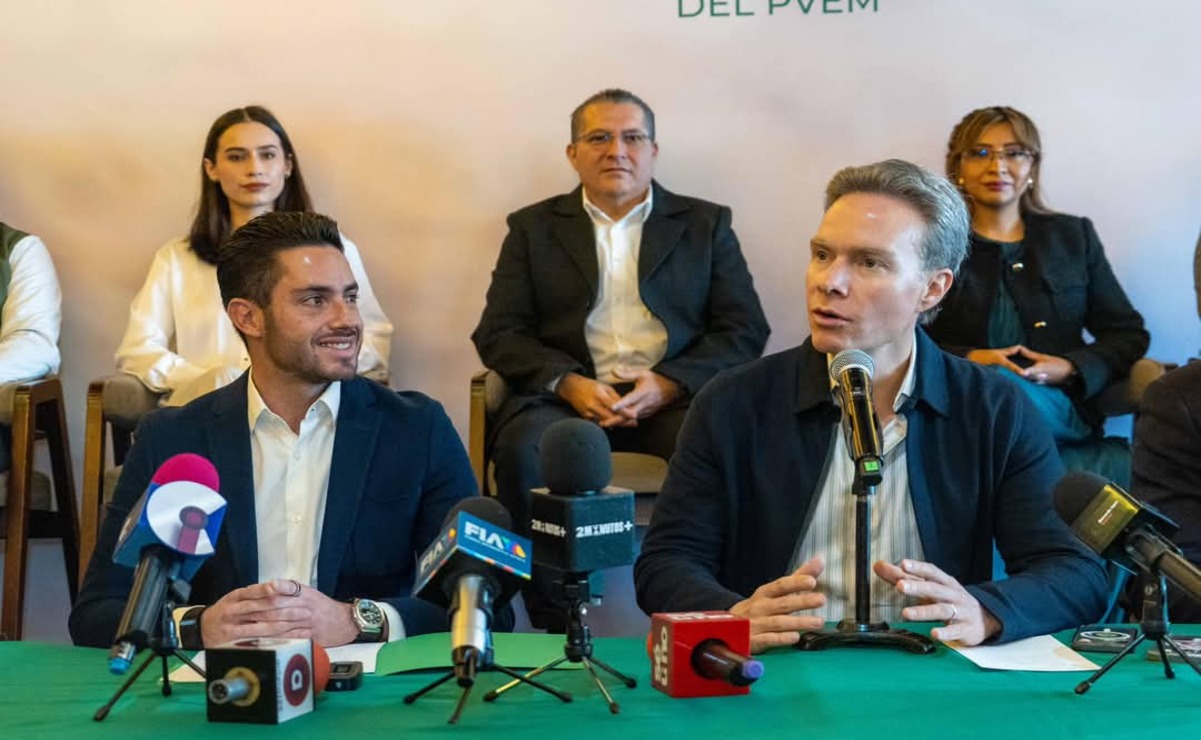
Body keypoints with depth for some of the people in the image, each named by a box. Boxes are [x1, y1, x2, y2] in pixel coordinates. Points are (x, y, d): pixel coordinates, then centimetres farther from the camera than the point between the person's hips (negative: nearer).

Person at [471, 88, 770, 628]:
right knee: (522, 448, -33)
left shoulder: (705, 224, 16)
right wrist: (568, 383, -12)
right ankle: (555, 625, -21)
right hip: (568, 393, 1)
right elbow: (497, 334, 8)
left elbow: (745, 330, 7)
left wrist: (667, 383, -11)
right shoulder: (533, 228, 17)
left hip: (674, 395, 0)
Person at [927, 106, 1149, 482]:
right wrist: (968, 360, -14)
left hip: (1062, 410, 0)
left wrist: (1071, 368, -5)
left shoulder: (1074, 236, 17)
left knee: (1003, 387, -34)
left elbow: (1129, 334, 15)